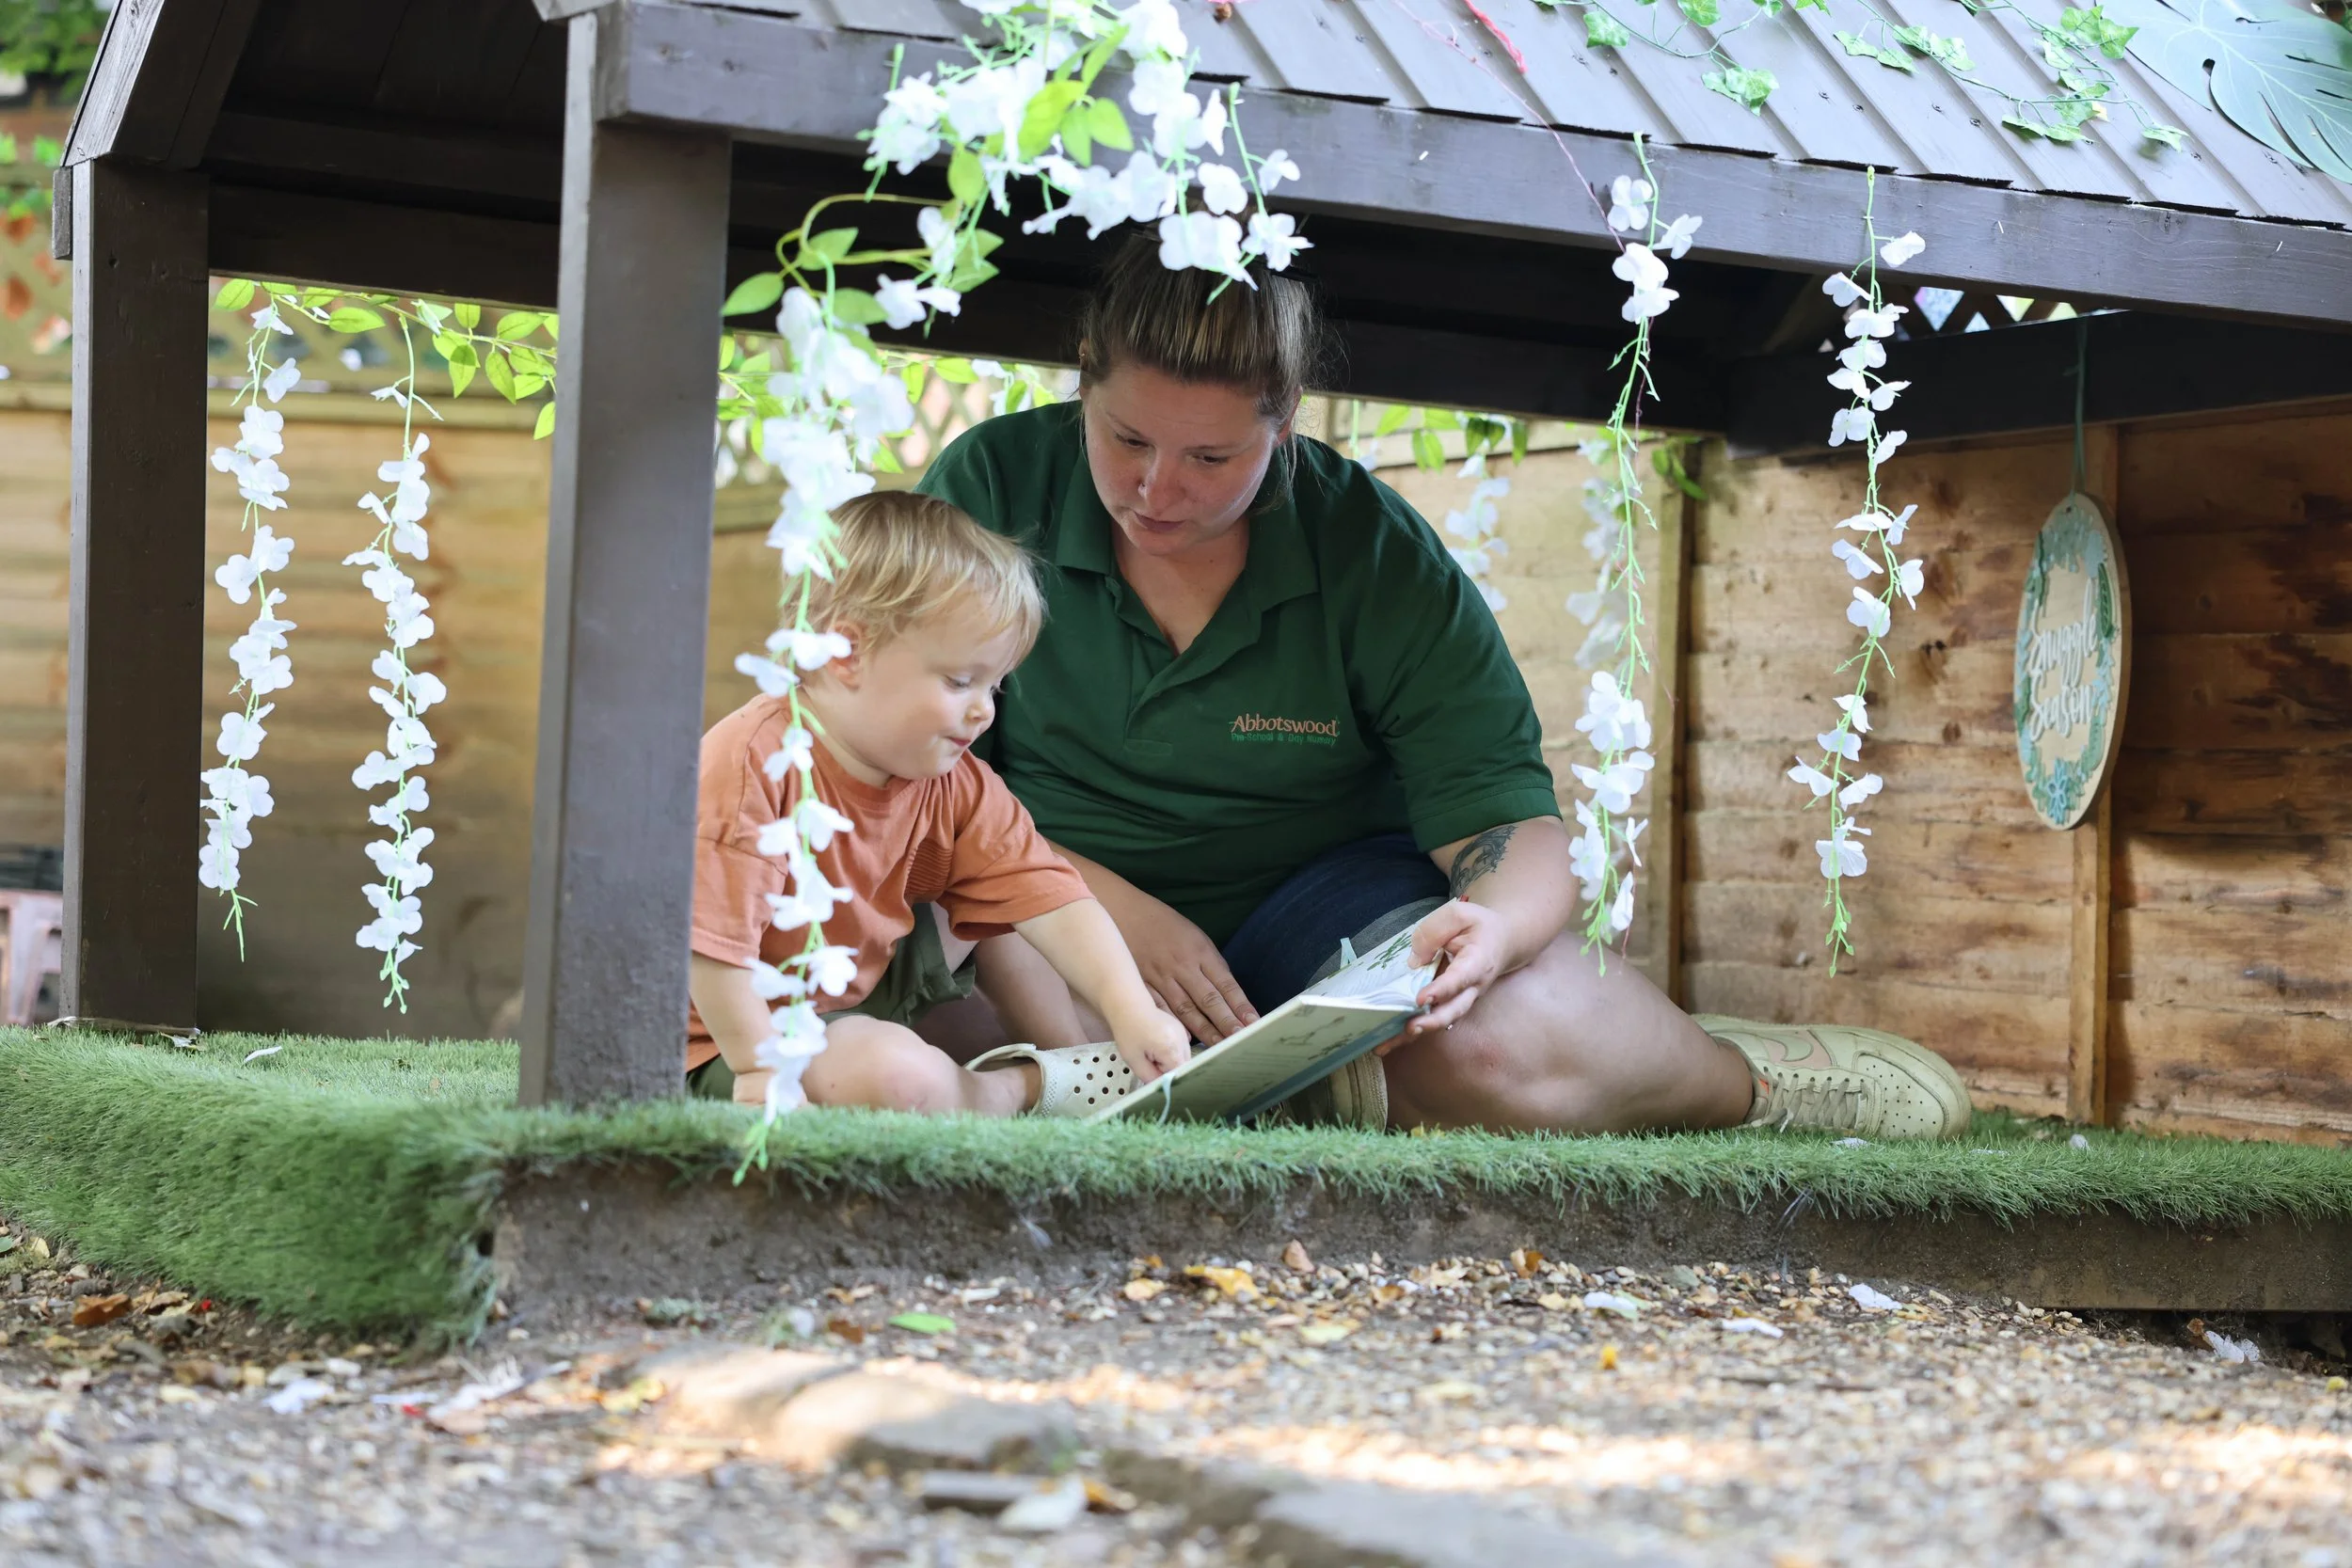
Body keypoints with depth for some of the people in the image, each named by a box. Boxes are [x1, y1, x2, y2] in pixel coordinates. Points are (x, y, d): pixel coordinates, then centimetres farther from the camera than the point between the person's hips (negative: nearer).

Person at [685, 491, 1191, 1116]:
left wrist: (1131, 1012, -23)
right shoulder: (752, 764, -29)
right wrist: (761, 1067, -25)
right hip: (741, 1032, -8)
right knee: (897, 1077, -31)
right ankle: (1031, 1087, -2)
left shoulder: (953, 784, -5)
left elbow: (1051, 898, -11)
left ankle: (1071, 1053, 19)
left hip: (865, 982, 9)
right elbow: (713, 944, -30)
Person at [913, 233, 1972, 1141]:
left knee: (1506, 1043, -33)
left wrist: (1497, 925, -36)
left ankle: (1740, 1078, 1)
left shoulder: (1375, 555, -8)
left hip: (1319, 886, 0)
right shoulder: (990, 487, -9)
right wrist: (1115, 908, -23)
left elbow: (1509, 818, -10)